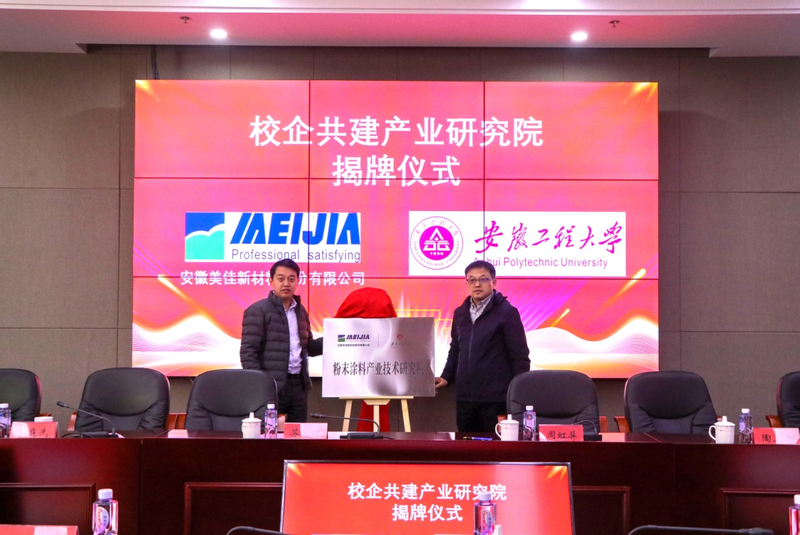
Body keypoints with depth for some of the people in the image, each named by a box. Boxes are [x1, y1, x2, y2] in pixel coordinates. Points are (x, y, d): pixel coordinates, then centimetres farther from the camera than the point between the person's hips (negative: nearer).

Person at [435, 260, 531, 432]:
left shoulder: (507, 312, -4)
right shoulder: (460, 313, 13)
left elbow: (520, 356, -5)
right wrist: (446, 377, 8)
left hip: (495, 398, -5)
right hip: (464, 397, 5)